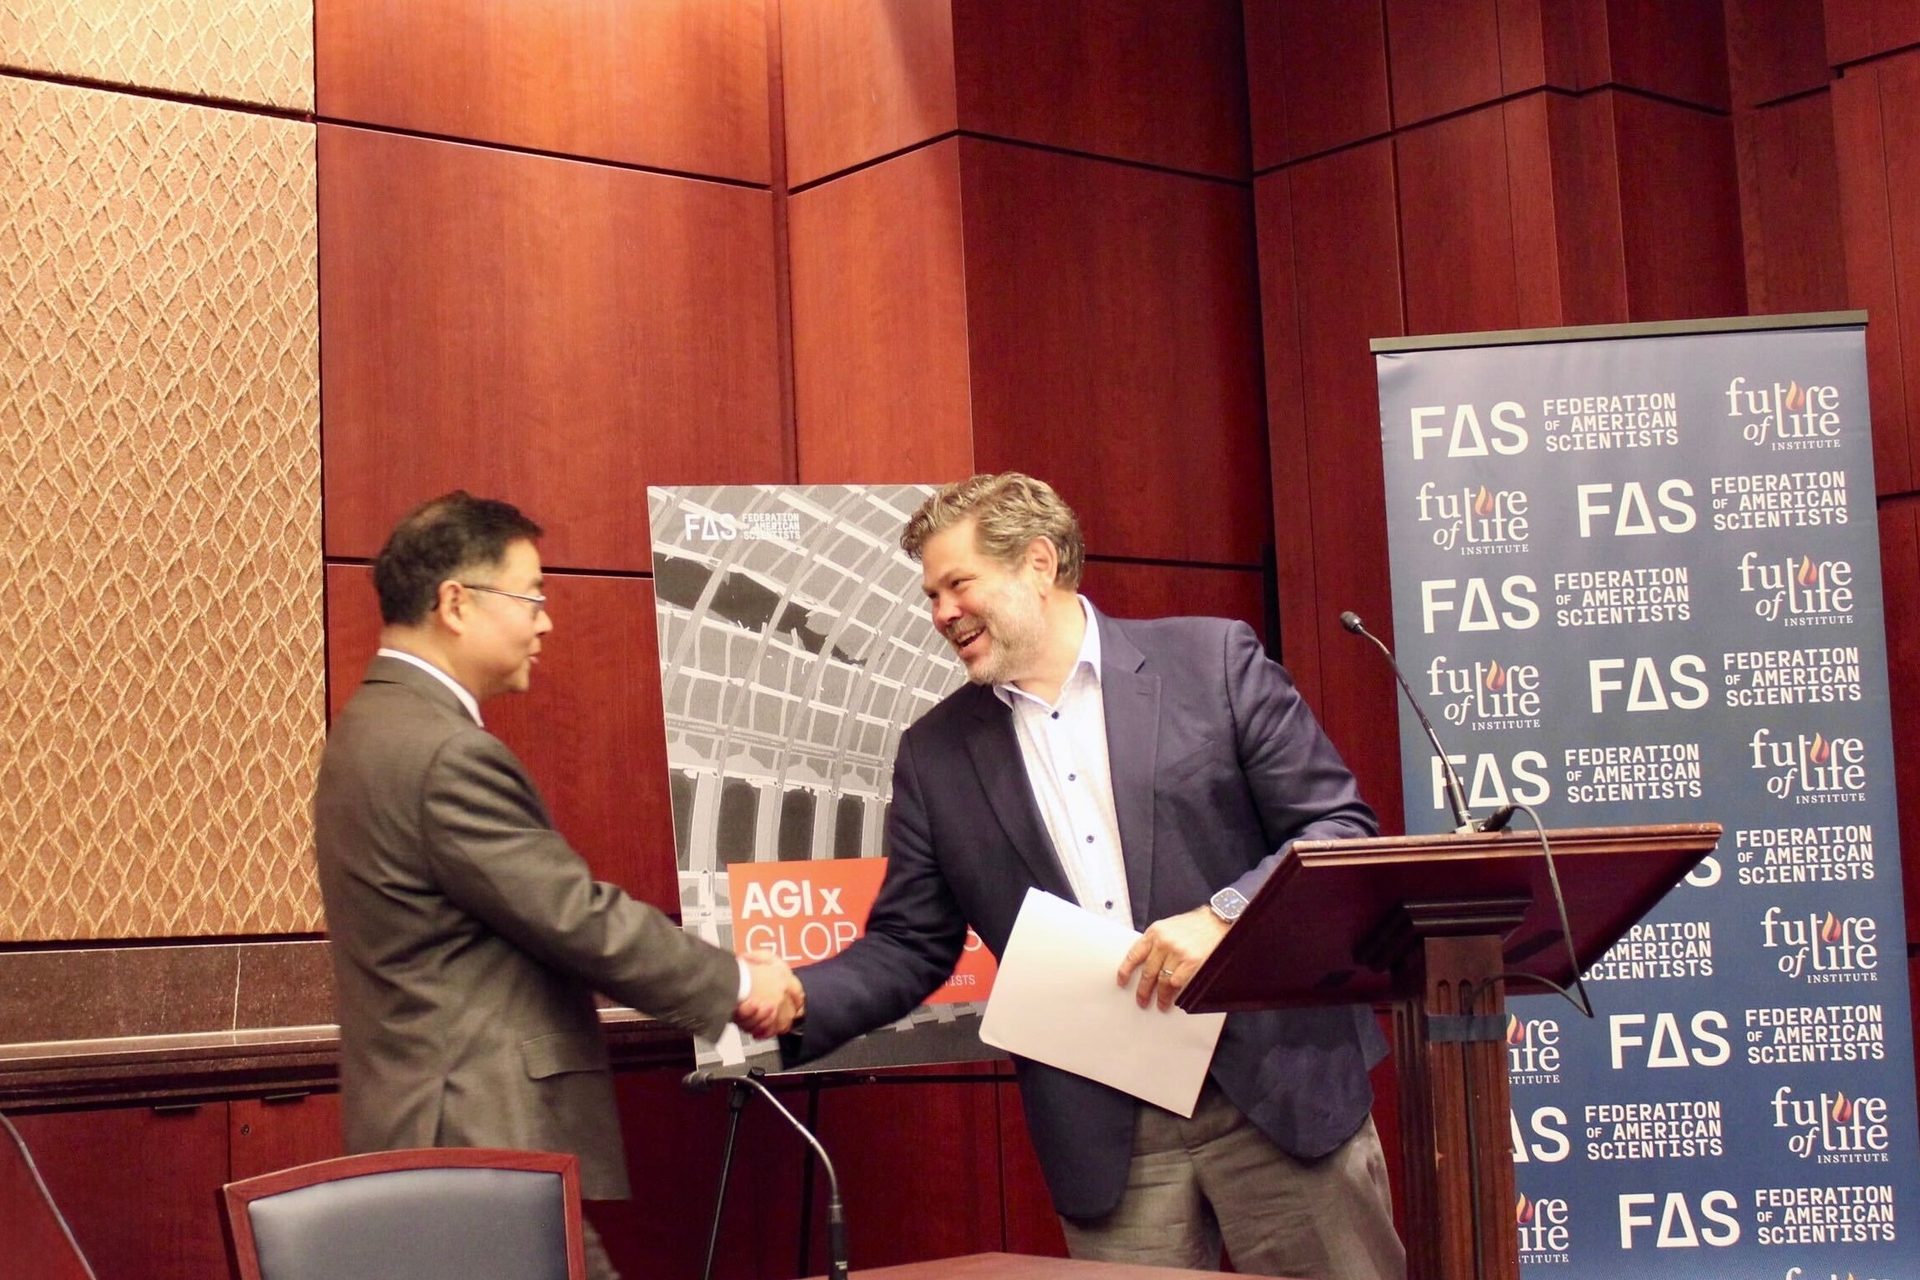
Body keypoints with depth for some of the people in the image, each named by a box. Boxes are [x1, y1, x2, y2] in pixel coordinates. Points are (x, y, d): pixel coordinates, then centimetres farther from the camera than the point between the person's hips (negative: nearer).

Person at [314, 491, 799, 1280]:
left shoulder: (374, 728, 13)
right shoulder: (446, 754, -20)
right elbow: (582, 920, -18)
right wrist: (738, 983, -6)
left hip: (433, 1123, 10)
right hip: (493, 1136, -10)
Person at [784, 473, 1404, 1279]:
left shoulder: (1212, 659, -1)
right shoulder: (936, 755, 7)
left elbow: (1341, 827, -2)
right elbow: (907, 945, 8)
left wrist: (1223, 917, -17)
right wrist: (794, 1003, -10)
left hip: (1277, 1081, -2)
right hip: (1104, 1135, 2)